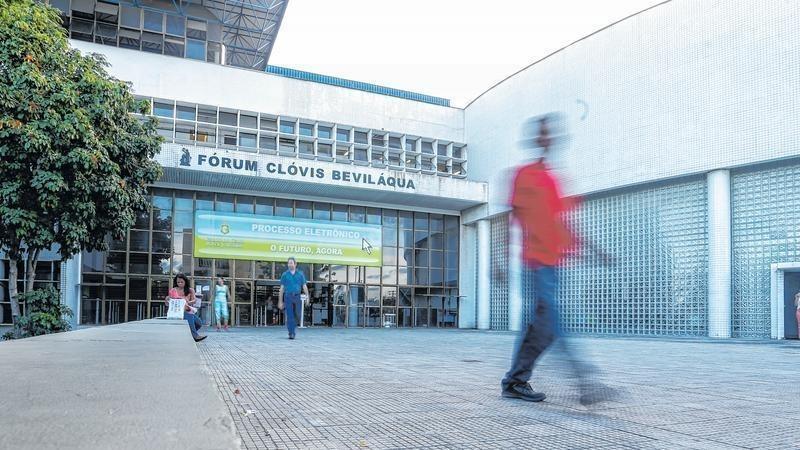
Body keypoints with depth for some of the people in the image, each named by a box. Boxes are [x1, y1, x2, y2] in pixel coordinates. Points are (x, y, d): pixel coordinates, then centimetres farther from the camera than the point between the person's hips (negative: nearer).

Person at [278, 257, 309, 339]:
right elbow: (282, 288, 9)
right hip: (288, 297, -1)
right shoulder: (285, 275, 8)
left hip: (297, 297, 1)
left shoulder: (300, 274, 9)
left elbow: (304, 286, 8)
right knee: (290, 316, -5)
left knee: (297, 315, 1)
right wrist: (280, 301, 5)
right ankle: (291, 333, -1)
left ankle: (295, 325, 30)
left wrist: (307, 296, -6)